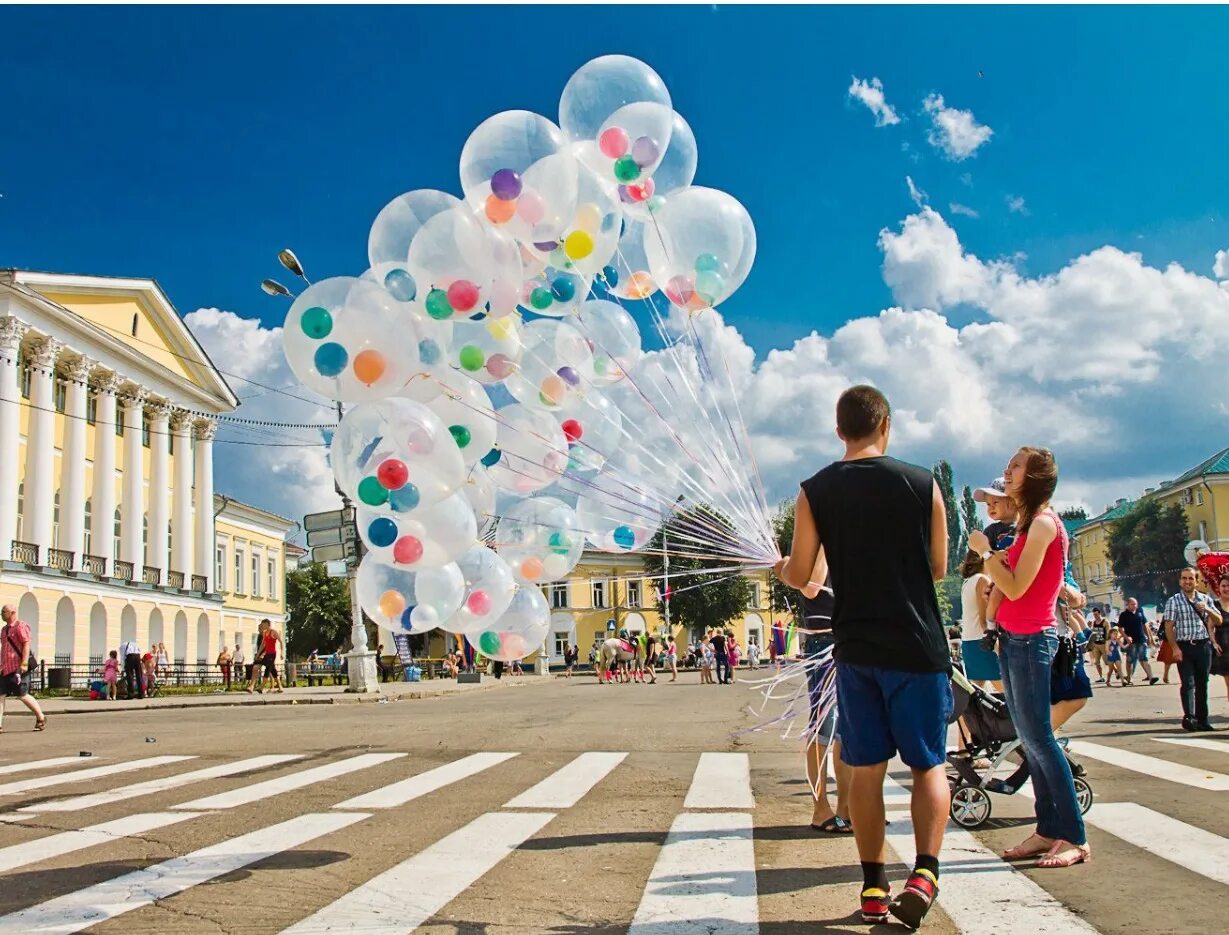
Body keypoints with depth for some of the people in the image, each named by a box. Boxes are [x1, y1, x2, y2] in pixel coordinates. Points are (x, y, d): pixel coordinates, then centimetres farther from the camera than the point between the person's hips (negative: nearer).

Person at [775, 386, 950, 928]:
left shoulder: (814, 493, -2)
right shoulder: (923, 484, -4)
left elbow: (800, 576, 1)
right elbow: (938, 567, 5)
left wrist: (780, 568, 23)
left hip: (856, 649, 1)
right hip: (918, 646, -1)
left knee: (865, 768, 10)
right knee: (929, 763, 8)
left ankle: (875, 888, 13)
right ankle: (925, 871, -9)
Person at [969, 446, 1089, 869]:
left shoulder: (1044, 523, -14)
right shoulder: (1029, 523, 16)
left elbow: (1016, 587, -19)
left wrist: (985, 551, -10)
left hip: (1031, 639, -10)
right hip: (1014, 639, 10)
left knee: (1038, 738, -8)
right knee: (1029, 740, 10)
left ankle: (1074, 838, -3)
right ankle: (1048, 830, 15)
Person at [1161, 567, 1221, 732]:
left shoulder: (1205, 600, 12)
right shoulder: (1173, 601, 1)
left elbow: (1218, 621, 13)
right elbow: (1168, 627, -4)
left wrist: (1207, 609, -7)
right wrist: (1175, 648, -13)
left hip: (1204, 646, 4)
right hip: (1184, 646, -3)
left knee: (1202, 684, 7)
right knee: (1188, 683, -11)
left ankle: (1202, 720, 13)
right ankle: (1189, 717, -17)